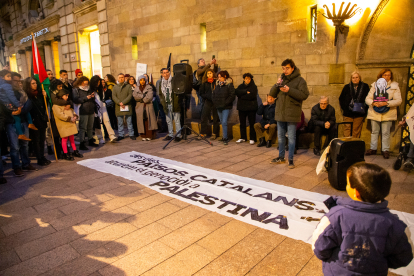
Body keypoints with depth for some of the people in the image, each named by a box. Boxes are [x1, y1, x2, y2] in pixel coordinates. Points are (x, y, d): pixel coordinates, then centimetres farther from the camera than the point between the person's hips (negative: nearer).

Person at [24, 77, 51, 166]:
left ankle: (42, 157, 22)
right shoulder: (27, 95, -8)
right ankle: (40, 159, 8)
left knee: (42, 139, 11)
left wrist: (45, 96, 1)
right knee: (36, 140, 2)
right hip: (34, 121, -6)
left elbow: (45, 106, 13)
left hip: (42, 120, 6)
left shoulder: (39, 94, 11)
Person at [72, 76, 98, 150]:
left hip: (91, 111, 6)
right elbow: (76, 100, -13)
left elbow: (93, 100, 29)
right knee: (82, 128, -5)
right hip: (83, 112, -6)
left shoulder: (89, 89, 18)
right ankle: (82, 144, -2)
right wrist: (86, 98, -17)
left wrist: (93, 97, 6)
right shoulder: (76, 90, 0)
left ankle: (91, 141, 23)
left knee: (90, 127, 11)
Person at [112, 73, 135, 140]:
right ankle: (120, 135, 13)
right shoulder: (115, 87, 13)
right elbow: (113, 96, 3)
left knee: (129, 122, 3)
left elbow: (130, 95, -4)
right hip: (118, 107, 2)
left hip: (127, 107, -1)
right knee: (120, 123, 6)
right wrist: (119, 103, -13)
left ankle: (131, 134, 9)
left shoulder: (128, 86, 8)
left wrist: (123, 102, -14)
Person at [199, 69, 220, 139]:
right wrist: (208, 96, -6)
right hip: (207, 102, 2)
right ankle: (203, 133, 9)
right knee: (204, 118, -2)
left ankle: (215, 134, 16)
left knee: (216, 119, 6)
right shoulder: (204, 83, 7)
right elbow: (201, 93, 6)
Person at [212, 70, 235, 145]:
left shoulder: (229, 84, -8)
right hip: (219, 107, 7)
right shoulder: (217, 84, 11)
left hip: (226, 107, -6)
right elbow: (214, 94, 19)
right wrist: (215, 102, 5)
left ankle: (225, 138, -6)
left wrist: (225, 103, -15)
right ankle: (225, 137, 26)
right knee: (222, 122, 14)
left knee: (224, 122, -13)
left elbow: (232, 95, -12)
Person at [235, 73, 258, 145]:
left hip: (251, 108, -4)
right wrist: (246, 92, -17)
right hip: (242, 107, 4)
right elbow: (237, 93, -8)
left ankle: (252, 139, 7)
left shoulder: (254, 87, 0)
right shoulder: (240, 86, 12)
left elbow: (252, 96, -17)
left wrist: (242, 96, -11)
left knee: (252, 124, 0)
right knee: (242, 123, 10)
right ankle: (243, 138, 21)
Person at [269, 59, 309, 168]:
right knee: (281, 136, 14)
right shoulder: (282, 79, 12)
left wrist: (289, 90, -23)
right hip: (280, 113, 6)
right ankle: (281, 157, 27)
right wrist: (277, 85, -10)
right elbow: (272, 94, 9)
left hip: (292, 114, -5)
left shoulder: (300, 80, -4)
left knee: (291, 137, 1)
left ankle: (291, 159, 11)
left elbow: (304, 95, -15)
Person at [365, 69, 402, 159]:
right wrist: (373, 103, -17)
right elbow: (367, 99, 4)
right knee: (374, 132, 10)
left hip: (387, 114, -2)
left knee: (386, 133, 2)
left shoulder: (394, 86, 2)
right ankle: (373, 149, 20)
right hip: (374, 113, 2)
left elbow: (398, 100, -6)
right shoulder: (374, 85, 8)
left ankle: (385, 150, 12)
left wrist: (386, 103, -19)